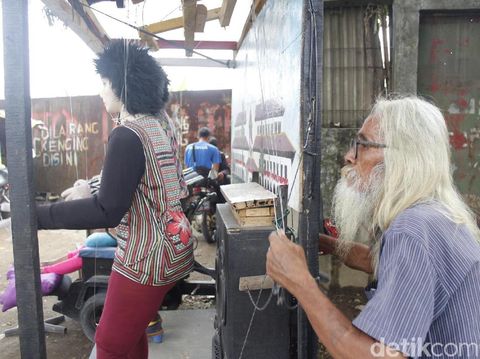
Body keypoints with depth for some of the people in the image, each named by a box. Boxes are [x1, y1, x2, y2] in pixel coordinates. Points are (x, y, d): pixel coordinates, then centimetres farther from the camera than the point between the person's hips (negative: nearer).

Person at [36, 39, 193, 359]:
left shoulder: (128, 136, -23)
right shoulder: (161, 121, 6)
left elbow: (107, 211, -27)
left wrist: (37, 216, -24)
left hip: (147, 258, -10)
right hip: (171, 248, 10)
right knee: (129, 330, 26)